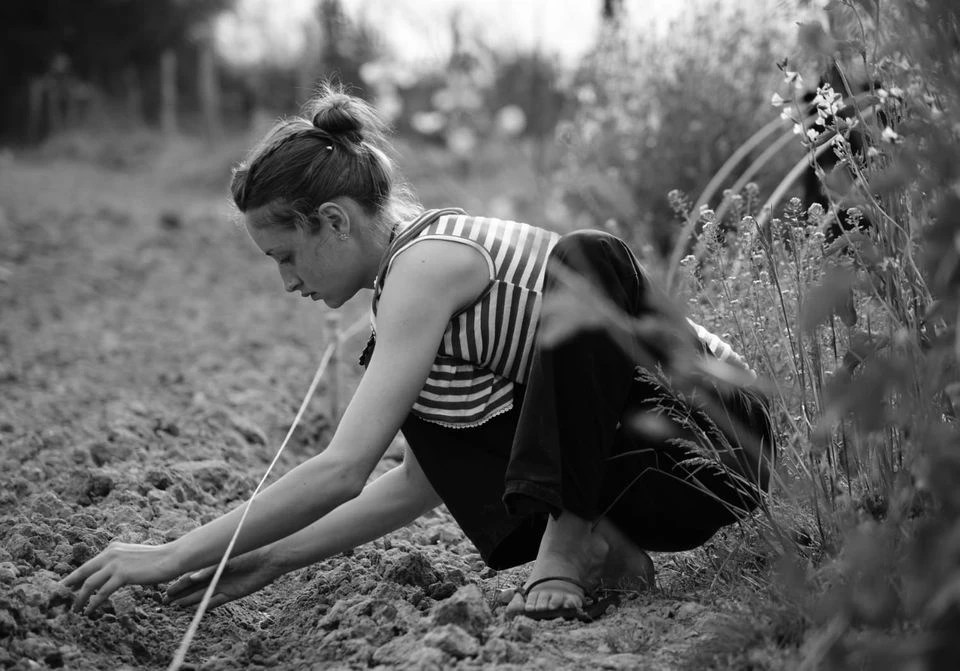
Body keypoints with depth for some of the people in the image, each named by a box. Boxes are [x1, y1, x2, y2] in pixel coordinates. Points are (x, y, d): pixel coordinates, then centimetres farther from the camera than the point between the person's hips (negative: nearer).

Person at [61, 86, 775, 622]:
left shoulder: (427, 265, -19)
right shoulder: (432, 258, 9)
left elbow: (342, 471, -26)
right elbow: (429, 473, 11)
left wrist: (173, 557, -19)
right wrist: (272, 559, 8)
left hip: (715, 435, -9)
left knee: (585, 260, -32)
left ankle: (570, 541, -21)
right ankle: (598, 551, -1)